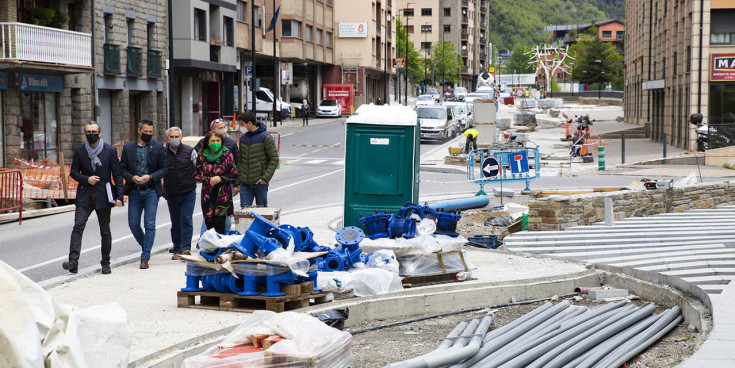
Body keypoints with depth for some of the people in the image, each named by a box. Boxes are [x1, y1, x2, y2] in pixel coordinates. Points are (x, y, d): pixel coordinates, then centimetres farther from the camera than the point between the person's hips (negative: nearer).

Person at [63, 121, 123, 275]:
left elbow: (117, 175, 1)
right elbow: (73, 172, 10)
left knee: (105, 231, 6)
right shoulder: (79, 150, 5)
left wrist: (119, 196, -6)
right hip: (84, 196, 1)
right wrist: (86, 179, -10)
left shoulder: (110, 151, 0)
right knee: (78, 226, -14)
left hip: (103, 197, -1)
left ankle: (105, 263, 18)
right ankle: (73, 261, -20)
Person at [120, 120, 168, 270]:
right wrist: (132, 177, -12)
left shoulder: (158, 147, 1)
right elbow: (122, 168, 7)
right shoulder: (128, 147, 6)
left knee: (149, 224, -8)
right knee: (133, 224, 4)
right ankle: (145, 246, 30)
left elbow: (164, 168, 1)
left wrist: (150, 177, -14)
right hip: (134, 191, 2)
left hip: (151, 191, -2)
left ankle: (145, 257, -4)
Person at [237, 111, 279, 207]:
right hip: (245, 184, 5)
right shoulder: (243, 138, 10)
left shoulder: (266, 138, -7)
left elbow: (274, 159, -9)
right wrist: (238, 181, 9)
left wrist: (265, 177, -16)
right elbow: (240, 160, 16)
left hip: (260, 183, -5)